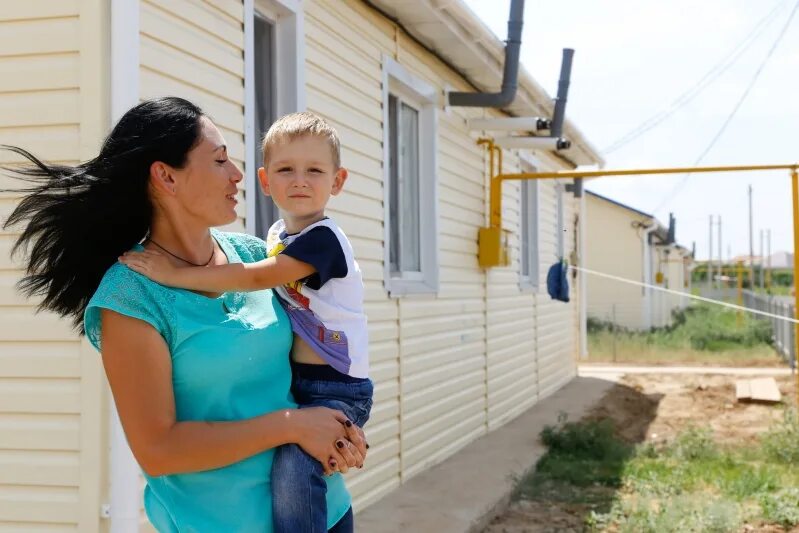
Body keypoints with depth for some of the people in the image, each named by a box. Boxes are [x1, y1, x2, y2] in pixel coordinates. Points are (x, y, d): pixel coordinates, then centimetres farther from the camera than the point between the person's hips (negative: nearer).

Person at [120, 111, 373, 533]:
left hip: (339, 390, -9)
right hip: (293, 384, 9)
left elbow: (259, 278, -27)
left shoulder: (324, 239, -16)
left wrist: (176, 274, -27)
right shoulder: (275, 235, 9)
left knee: (292, 464, -28)